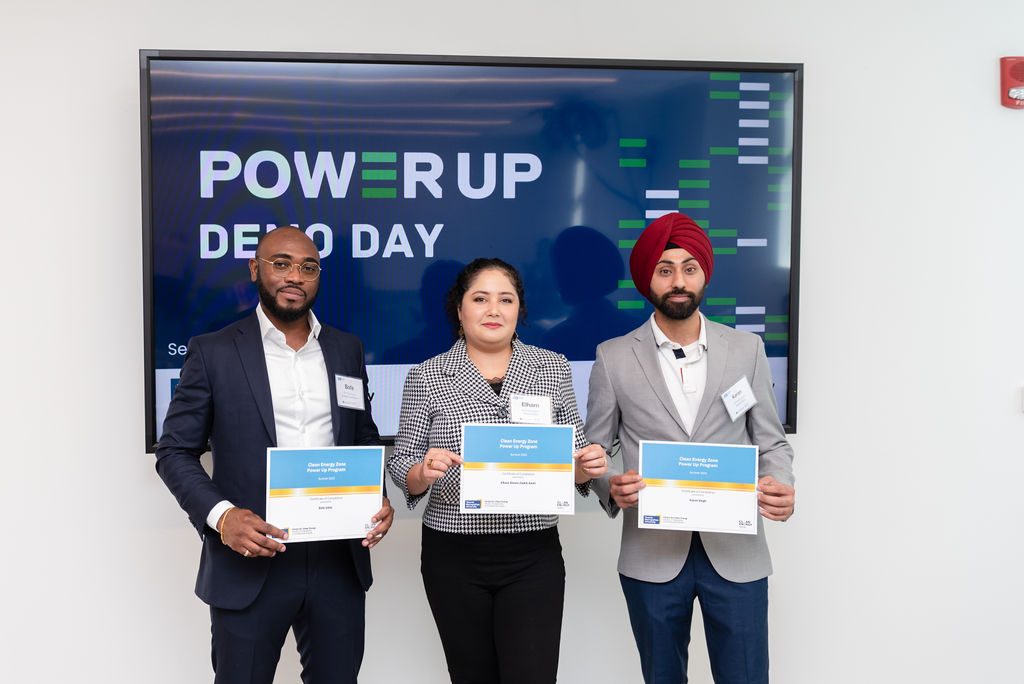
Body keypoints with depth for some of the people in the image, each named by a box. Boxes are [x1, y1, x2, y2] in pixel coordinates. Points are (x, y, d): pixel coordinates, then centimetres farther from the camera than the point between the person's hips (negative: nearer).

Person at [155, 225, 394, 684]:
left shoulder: (347, 350, 8)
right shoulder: (213, 352, -2)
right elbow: (174, 452, -1)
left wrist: (376, 500, -4)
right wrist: (221, 515, -18)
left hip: (339, 560, 3)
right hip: (250, 563, -3)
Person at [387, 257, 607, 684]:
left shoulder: (553, 368, 4)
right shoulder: (426, 377, 0)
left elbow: (574, 455, 10)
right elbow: (401, 465, 1)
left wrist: (587, 466, -12)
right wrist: (423, 472, -20)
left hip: (534, 556, 0)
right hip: (454, 556, 0)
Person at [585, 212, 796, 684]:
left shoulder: (746, 349, 4)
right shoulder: (614, 358, 1)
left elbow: (771, 440, 7)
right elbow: (595, 448, 5)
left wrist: (780, 487, -14)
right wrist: (610, 487, -16)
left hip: (736, 554, 1)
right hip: (653, 556, 0)